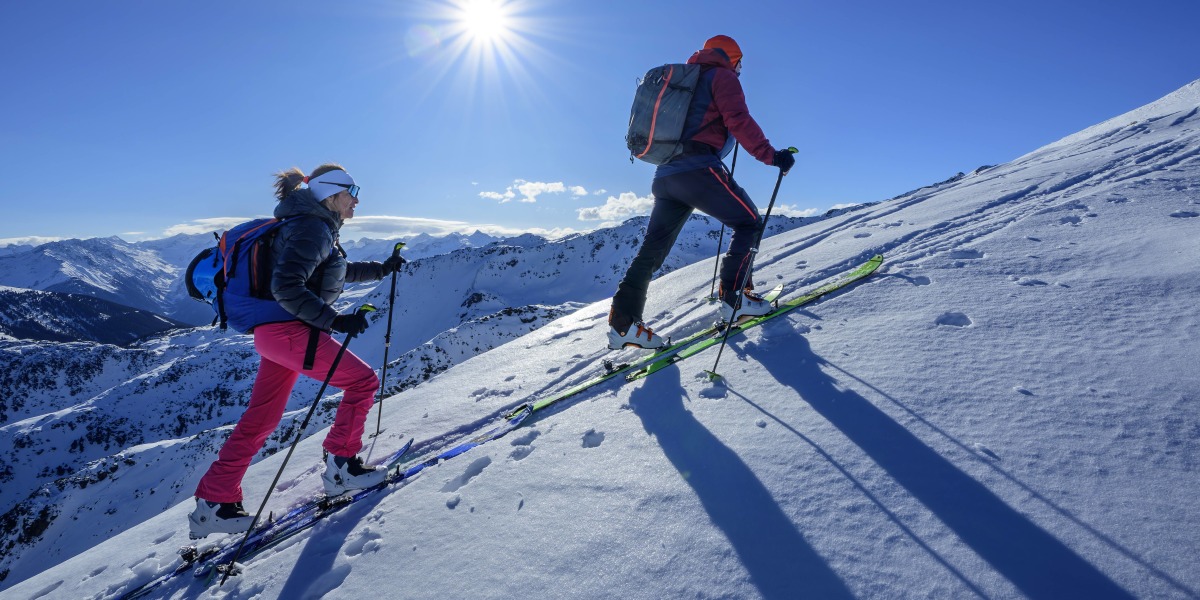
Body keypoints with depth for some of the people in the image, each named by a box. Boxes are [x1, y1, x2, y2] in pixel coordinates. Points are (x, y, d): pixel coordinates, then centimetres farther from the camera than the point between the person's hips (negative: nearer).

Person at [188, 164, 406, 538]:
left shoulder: (317, 228, 17)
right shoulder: (313, 228, -14)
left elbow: (338, 271, 34)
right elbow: (287, 287, -24)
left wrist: (381, 269, 36)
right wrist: (334, 320, -25)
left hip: (277, 332, 10)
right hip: (290, 331, -10)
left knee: (260, 420, 14)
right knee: (362, 380, -1)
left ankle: (214, 504, 22)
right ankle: (340, 468, 8)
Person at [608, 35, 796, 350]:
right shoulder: (722, 76, 6)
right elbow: (739, 121, -9)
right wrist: (771, 155, -8)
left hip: (664, 176, 8)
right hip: (698, 170, -7)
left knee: (652, 250, 7)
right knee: (749, 222, 8)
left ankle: (623, 323, 3)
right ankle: (734, 298, 0)